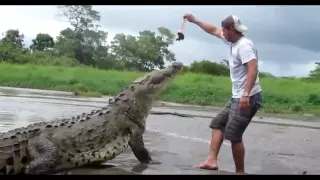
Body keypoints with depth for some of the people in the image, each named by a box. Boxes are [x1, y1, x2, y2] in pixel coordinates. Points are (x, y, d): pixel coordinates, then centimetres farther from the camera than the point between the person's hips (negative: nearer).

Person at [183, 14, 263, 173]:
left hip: (248, 98, -11)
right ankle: (212, 160, 8)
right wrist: (194, 20, 30)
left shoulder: (244, 45, -16)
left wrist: (246, 95, -36)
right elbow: (213, 30, 27)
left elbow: (253, 69, -28)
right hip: (237, 97, 11)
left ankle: (240, 171, 5)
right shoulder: (232, 41, 13)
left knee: (233, 135, -8)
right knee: (218, 124, 11)